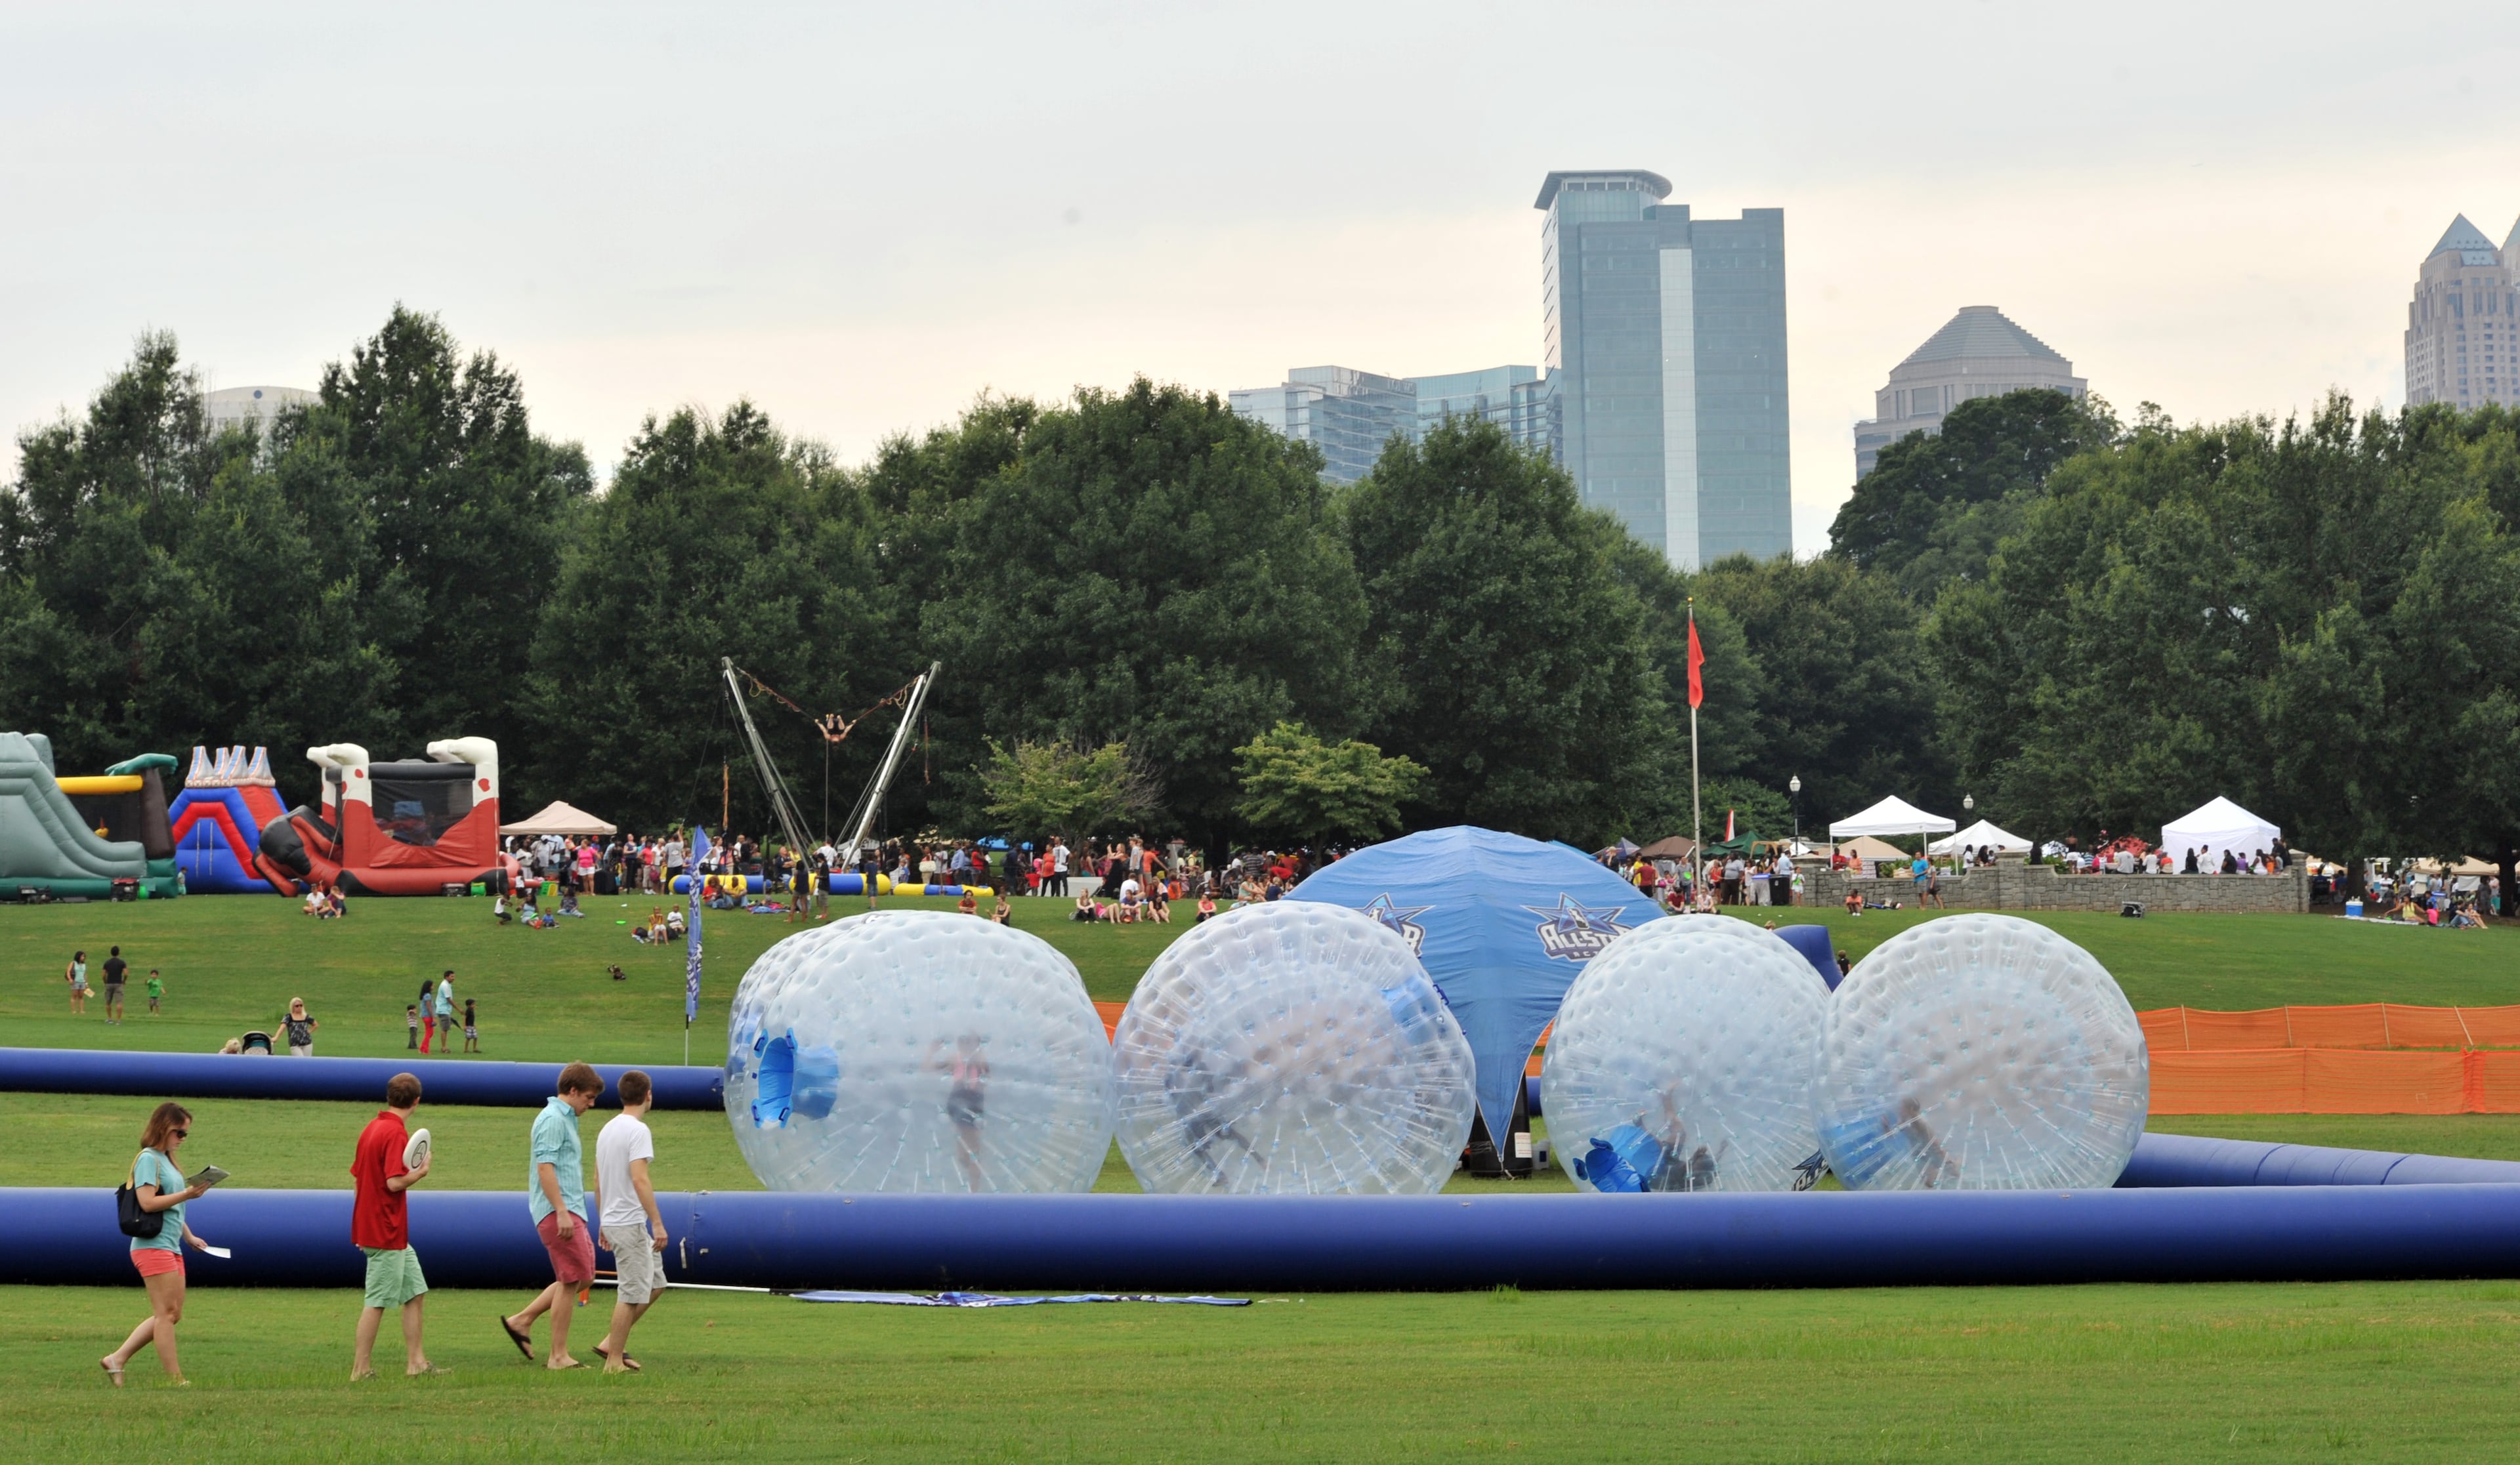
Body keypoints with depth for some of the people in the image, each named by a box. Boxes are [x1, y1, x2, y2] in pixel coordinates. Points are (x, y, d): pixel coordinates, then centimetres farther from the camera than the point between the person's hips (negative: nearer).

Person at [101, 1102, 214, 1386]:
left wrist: (189, 1237, 20)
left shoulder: (166, 1160, 20)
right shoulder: (148, 1159, -9)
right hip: (153, 1246, -10)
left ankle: (116, 1360, 12)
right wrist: (186, 1195, -21)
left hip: (171, 1247, 10)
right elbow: (148, 1202, -20)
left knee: (172, 1315, 9)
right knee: (167, 1313, -9)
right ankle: (176, 1381, -8)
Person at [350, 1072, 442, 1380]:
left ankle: (416, 1362, 15)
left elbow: (356, 1175, 17)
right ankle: (361, 1369, 0)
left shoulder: (372, 1128, 11)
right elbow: (395, 1182, -26)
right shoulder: (396, 1133, -17)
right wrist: (422, 1170, -7)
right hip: (386, 1233, -10)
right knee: (377, 1301, -4)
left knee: (415, 1292, 14)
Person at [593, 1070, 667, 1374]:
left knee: (654, 1283, 17)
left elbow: (597, 1180, 18)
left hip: (612, 1222, 10)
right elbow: (639, 1180, -24)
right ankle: (615, 1361, 0)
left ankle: (612, 1344, 16)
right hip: (631, 1224, -10)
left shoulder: (608, 1130, 13)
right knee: (632, 1293, -3)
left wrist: (603, 1224, 25)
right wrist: (658, 1223, -24)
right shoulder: (638, 1131, -16)